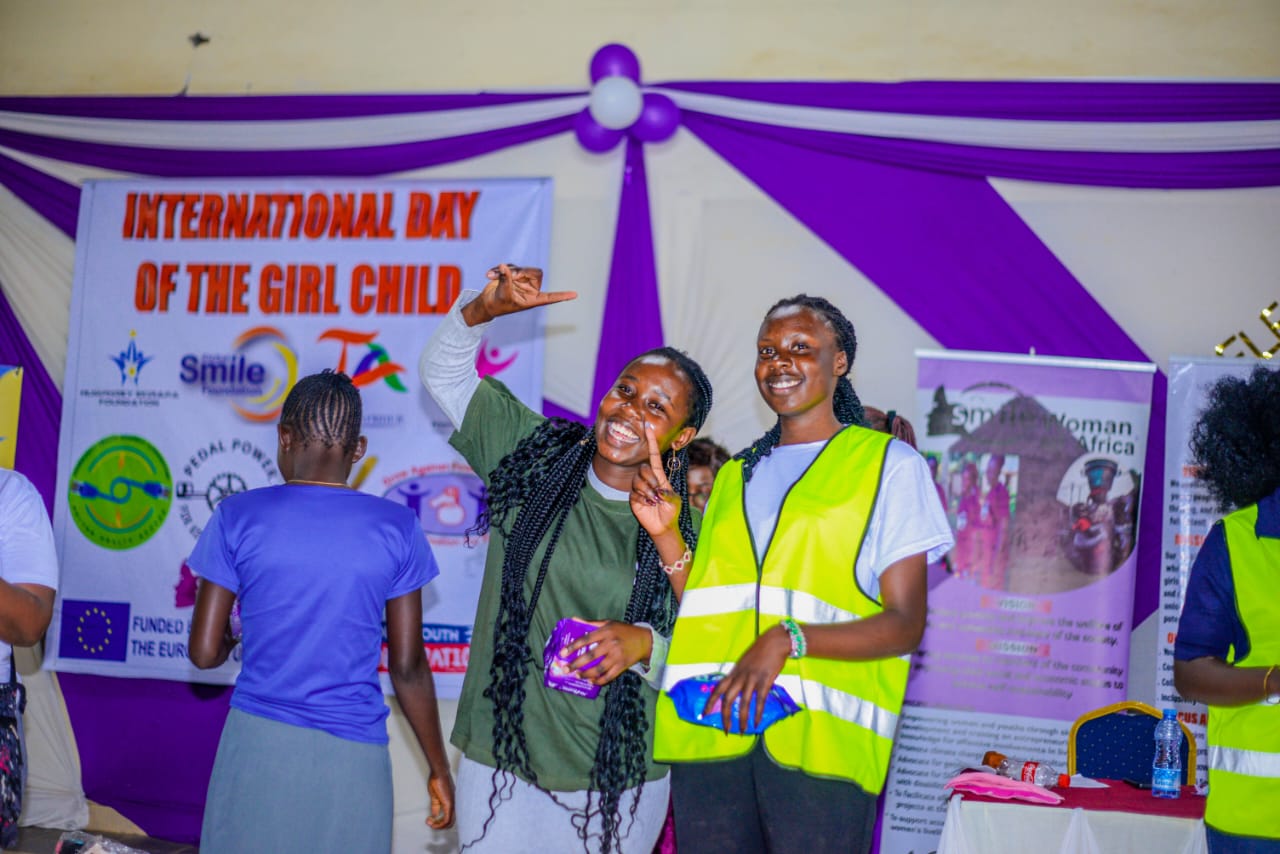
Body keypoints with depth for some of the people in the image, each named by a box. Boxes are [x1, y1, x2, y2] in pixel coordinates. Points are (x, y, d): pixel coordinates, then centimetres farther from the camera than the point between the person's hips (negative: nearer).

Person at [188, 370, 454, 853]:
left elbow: (204, 653, 0)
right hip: (354, 757, 0)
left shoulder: (238, 518, -3)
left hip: (258, 741, 0)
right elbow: (407, 666, -1)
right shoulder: (397, 528, -2)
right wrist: (439, 768, 9)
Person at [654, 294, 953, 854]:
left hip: (822, 737, -4)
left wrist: (788, 639, -15)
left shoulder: (890, 464, 6)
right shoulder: (736, 475, 22)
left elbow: (905, 624, -3)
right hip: (709, 730, 4)